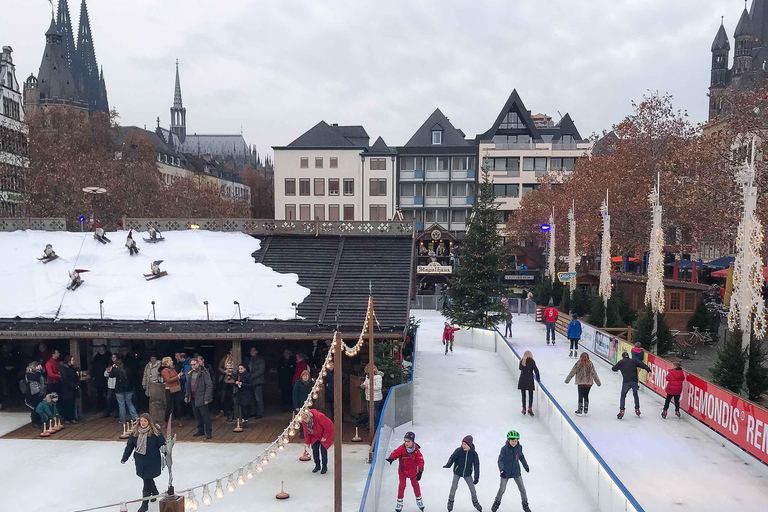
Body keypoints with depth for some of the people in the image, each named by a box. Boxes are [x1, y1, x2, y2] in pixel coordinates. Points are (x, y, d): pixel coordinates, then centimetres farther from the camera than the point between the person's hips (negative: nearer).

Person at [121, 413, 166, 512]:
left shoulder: (155, 433, -14)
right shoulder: (135, 432, -2)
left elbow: (163, 446, -10)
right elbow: (129, 446, 6)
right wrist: (124, 458, 6)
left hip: (152, 462, -5)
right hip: (140, 462, 5)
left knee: (147, 482, -3)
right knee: (148, 479, 21)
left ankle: (145, 504, 9)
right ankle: (155, 492, 48)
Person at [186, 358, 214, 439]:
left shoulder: (204, 373, -12)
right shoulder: (191, 373, 11)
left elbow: (209, 386, -14)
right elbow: (189, 385, 20)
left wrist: (206, 398, -18)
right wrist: (187, 396, 12)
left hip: (201, 398, -7)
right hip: (193, 399, 7)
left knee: (205, 415, -3)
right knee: (198, 416, 14)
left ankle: (209, 432, 5)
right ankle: (201, 430, 27)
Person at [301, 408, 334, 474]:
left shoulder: (319, 416, -38)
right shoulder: (304, 421, -18)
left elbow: (328, 426, -27)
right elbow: (306, 432, 0)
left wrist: (324, 437, -20)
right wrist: (308, 442, 3)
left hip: (327, 432, -5)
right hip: (315, 435, 5)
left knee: (323, 448, -11)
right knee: (314, 448, -4)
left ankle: (324, 467, 2)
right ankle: (317, 466, 13)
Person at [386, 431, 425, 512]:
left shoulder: (416, 450, -23)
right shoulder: (401, 448, -24)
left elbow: (420, 461, -24)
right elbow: (395, 452, -36)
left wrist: (420, 471, -33)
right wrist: (391, 458, -58)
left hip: (413, 471, 1)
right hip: (402, 470, 0)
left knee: (415, 484, 16)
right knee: (402, 485, 5)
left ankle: (419, 500, 37)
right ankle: (399, 502, 23)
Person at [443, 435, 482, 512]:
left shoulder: (474, 453, -15)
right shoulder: (458, 450, -21)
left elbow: (476, 465, -9)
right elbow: (452, 457, -28)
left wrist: (476, 477, -9)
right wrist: (448, 465, -48)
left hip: (467, 474, 2)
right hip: (457, 472, -1)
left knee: (472, 488, 7)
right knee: (454, 487, -4)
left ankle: (475, 502, 32)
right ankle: (450, 501, 20)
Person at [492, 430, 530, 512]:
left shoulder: (519, 447, -9)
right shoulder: (504, 449, -22)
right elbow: (500, 460, -24)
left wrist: (526, 466, 18)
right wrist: (501, 470, -39)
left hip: (516, 472, 3)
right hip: (506, 472, -3)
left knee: (522, 489, 9)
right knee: (502, 489, 8)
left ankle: (525, 505, 31)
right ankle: (497, 502, 33)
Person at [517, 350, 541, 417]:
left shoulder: (521, 361, 0)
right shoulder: (532, 362, -6)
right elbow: (536, 371, -6)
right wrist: (538, 379, 3)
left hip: (522, 380, 2)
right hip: (529, 380, -2)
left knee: (523, 395, 12)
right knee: (530, 395, 7)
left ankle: (524, 409, 14)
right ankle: (530, 408, -8)